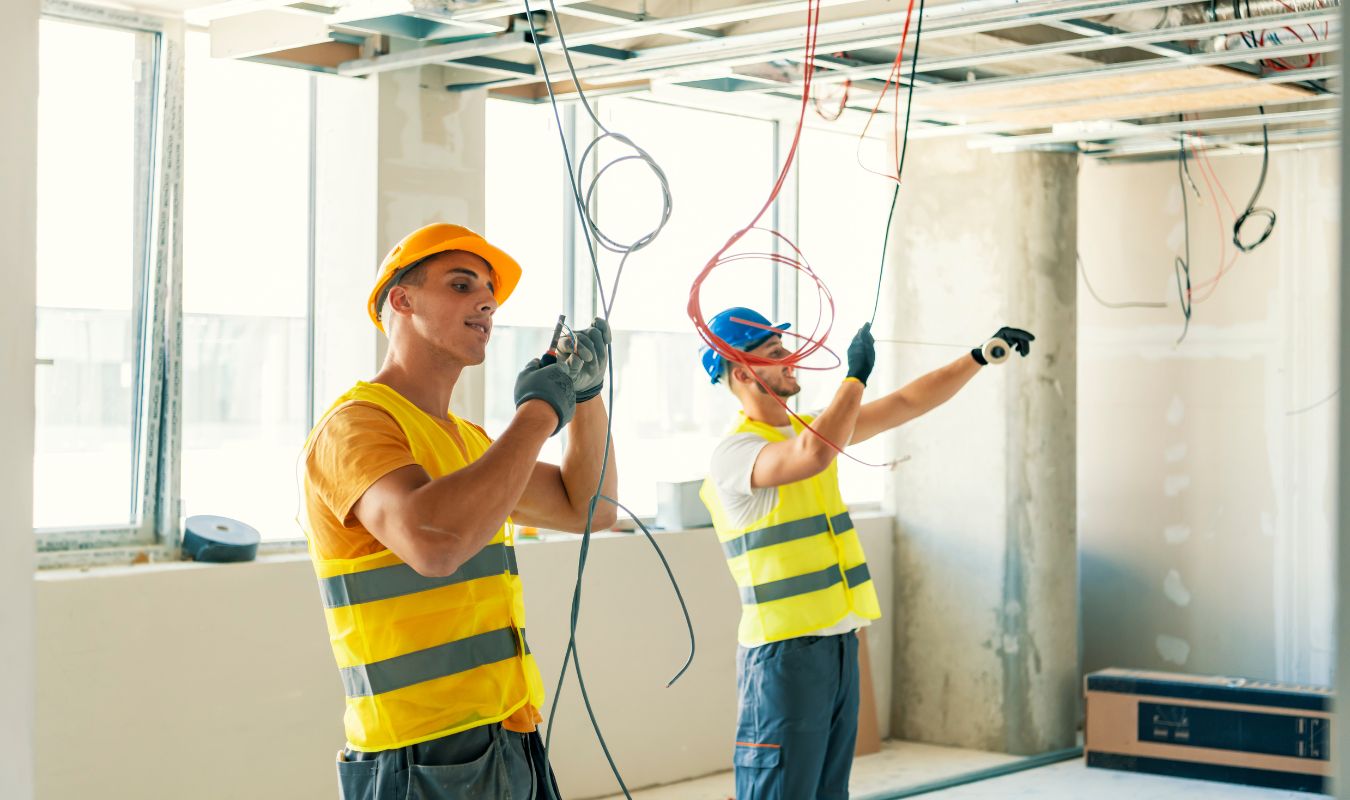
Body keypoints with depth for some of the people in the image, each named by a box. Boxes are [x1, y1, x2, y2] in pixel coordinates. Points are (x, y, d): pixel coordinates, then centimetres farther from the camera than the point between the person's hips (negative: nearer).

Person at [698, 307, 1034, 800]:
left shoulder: (810, 426, 13)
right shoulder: (733, 452, -13)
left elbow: (906, 404, 18)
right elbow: (814, 455, -32)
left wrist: (981, 357, 14)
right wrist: (856, 376, -21)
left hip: (840, 645, 8)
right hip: (784, 652, -8)